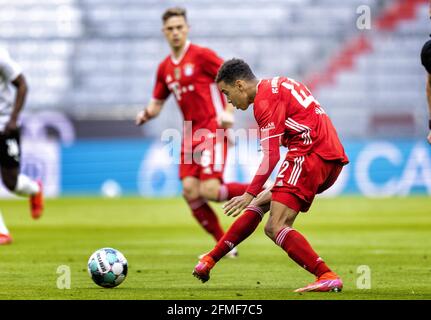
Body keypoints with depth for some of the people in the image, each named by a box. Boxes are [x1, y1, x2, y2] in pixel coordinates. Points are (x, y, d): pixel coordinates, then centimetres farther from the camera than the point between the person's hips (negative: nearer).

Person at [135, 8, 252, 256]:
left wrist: (229, 112, -17)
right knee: (190, 191, -5)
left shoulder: (201, 55, -7)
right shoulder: (165, 68, 14)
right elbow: (157, 103, 22)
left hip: (213, 130, -7)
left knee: (209, 191, -19)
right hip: (191, 133, 7)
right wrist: (146, 114, -1)